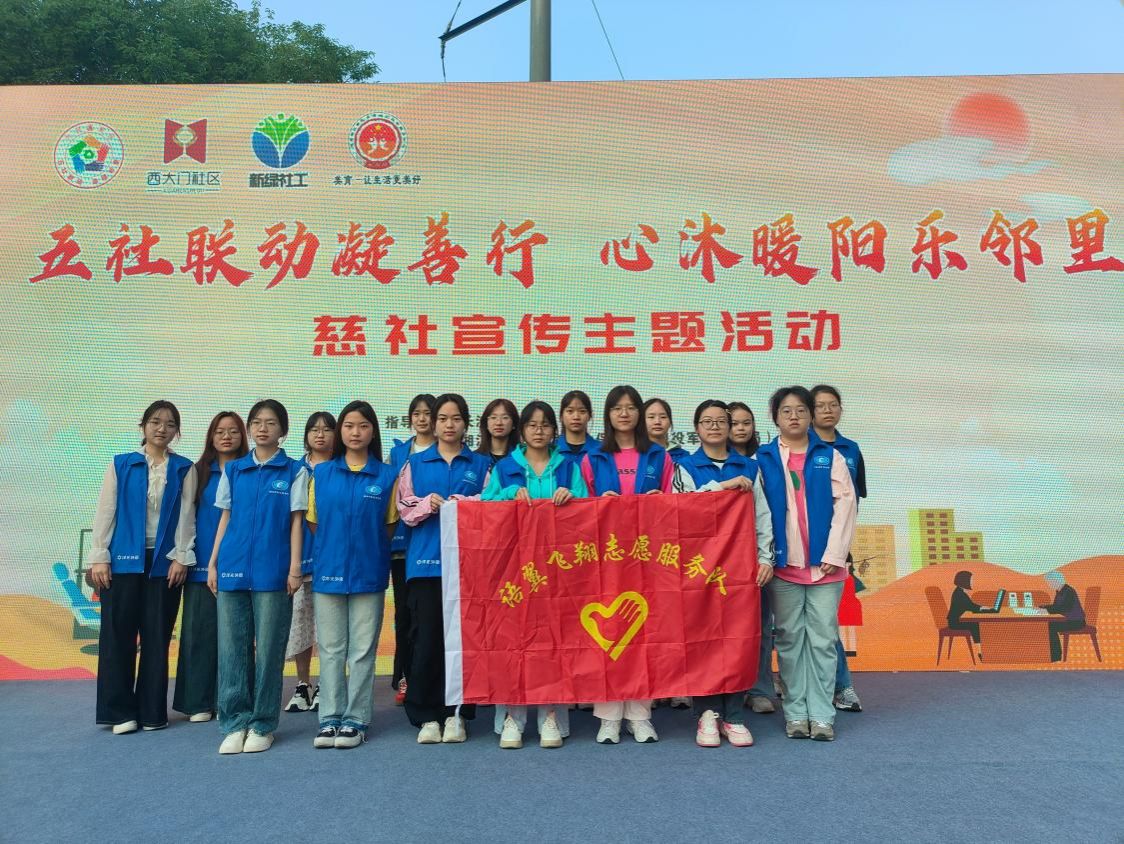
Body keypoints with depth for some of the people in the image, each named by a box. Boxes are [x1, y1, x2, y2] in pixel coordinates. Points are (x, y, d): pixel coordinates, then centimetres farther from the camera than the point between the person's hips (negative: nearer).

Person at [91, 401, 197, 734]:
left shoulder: (184, 469, 6)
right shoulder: (120, 465, 5)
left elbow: (186, 516, 2)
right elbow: (105, 512, 3)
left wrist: (181, 557, -5)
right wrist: (99, 557, -3)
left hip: (164, 561, 0)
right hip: (124, 559, 0)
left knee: (157, 637, 5)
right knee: (117, 634, 2)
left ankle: (152, 711, 14)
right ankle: (120, 711, 12)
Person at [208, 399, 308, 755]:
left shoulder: (294, 471, 3)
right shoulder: (233, 470, 11)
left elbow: (296, 521, 0)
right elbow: (225, 519, 13)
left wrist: (295, 567, -7)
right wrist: (212, 564, 7)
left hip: (272, 571, -3)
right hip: (233, 568, 3)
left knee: (269, 649, 2)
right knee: (232, 647, 5)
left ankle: (262, 725, 14)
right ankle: (235, 723, 15)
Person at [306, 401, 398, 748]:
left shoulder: (386, 476, 1)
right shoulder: (321, 473, 6)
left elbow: (390, 525, 6)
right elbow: (314, 523, 10)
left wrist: (369, 549, 0)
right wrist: (328, 552, 4)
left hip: (368, 573, -1)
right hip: (328, 571, 1)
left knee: (362, 650, 4)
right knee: (331, 649, 7)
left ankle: (355, 720, 14)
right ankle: (330, 719, 16)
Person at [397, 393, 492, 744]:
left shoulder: (481, 464, 12)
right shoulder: (415, 463, 13)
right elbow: (406, 510, 6)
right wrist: (428, 503, -13)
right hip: (425, 560, 0)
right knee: (425, 639, -1)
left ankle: (457, 714, 12)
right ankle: (426, 715, 10)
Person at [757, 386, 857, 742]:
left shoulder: (829, 456, 9)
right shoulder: (762, 459, 7)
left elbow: (844, 503, 1)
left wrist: (834, 554, -8)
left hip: (824, 564, 0)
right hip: (783, 565, 0)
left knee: (823, 639, 2)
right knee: (789, 639, 5)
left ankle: (821, 714, 8)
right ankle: (795, 713, 12)